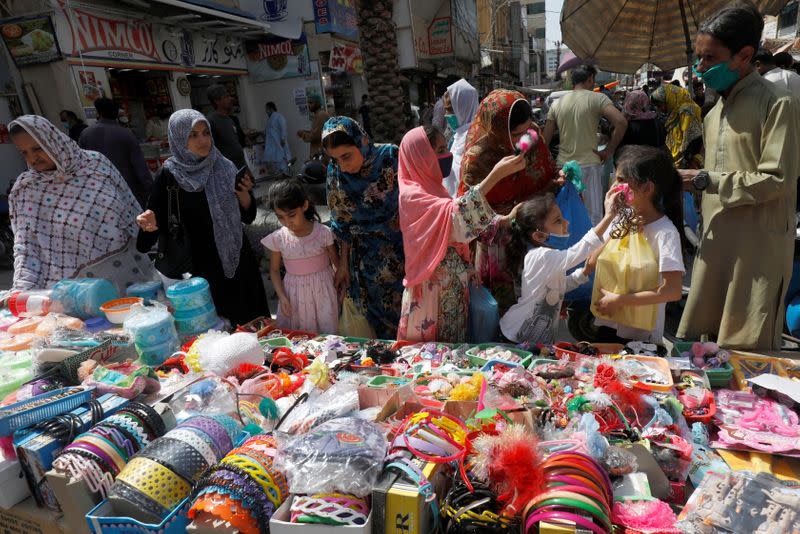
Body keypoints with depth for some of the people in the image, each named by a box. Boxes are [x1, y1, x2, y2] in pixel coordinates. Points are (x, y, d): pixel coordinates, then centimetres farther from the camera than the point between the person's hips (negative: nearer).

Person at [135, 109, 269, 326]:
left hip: (236, 259, 3)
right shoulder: (169, 174, -6)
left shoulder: (225, 167, 2)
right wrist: (150, 223, -25)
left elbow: (248, 215, 7)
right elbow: (161, 221, -3)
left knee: (248, 320, 11)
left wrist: (244, 193, -12)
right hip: (199, 266, -3)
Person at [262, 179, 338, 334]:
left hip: (322, 291, -1)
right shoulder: (278, 239, -8)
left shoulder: (323, 232, -13)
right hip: (294, 294, 1)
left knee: (327, 334, 6)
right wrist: (282, 297, -7)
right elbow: (274, 270, 3)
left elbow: (336, 262, -1)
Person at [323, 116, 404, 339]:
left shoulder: (391, 158, -17)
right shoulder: (335, 173, -7)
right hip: (366, 261, 3)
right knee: (378, 314, 15)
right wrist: (343, 264, 7)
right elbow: (342, 223, 3)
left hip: (402, 252, -2)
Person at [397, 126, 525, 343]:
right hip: (432, 288, -8)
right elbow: (455, 215, -32)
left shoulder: (434, 188, 11)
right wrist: (495, 175, -36)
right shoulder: (411, 195, -17)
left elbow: (457, 228, 10)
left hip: (452, 286, 8)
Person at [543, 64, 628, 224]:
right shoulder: (597, 98, -4)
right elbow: (621, 122, -17)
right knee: (593, 215, 4)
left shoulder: (557, 104, 8)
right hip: (589, 165, -4)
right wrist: (608, 151, -7)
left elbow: (545, 139, 8)